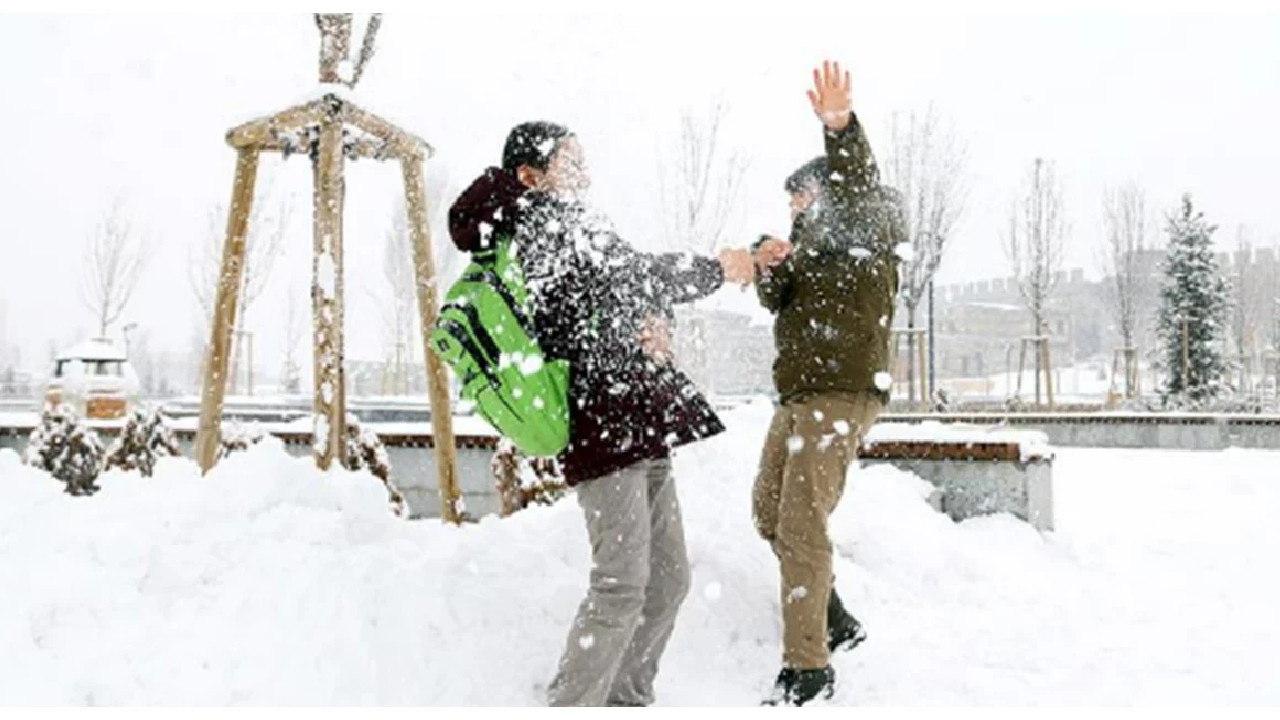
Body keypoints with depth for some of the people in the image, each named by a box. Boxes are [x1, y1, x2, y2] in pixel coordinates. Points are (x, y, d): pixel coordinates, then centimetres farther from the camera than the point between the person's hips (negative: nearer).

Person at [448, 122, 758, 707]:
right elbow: (628, 273, -10)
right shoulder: (543, 220, -4)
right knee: (622, 586, -13)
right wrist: (716, 269, 3)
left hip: (641, 427, 10)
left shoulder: (567, 224, 24)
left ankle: (625, 700, 21)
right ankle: (572, 705, -6)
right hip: (604, 423, -10)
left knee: (668, 581, 12)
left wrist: (655, 320, -4)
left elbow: (631, 286, 20)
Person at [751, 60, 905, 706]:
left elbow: (858, 189, -24)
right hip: (798, 393, 10)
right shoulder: (814, 243, 22)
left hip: (843, 393, -10)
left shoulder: (869, 228, -2)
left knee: (801, 526, -14)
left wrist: (841, 129, -43)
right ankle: (835, 622, 29)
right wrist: (770, 269, -8)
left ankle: (808, 669, -7)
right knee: (769, 513, 15)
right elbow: (777, 303, 14)